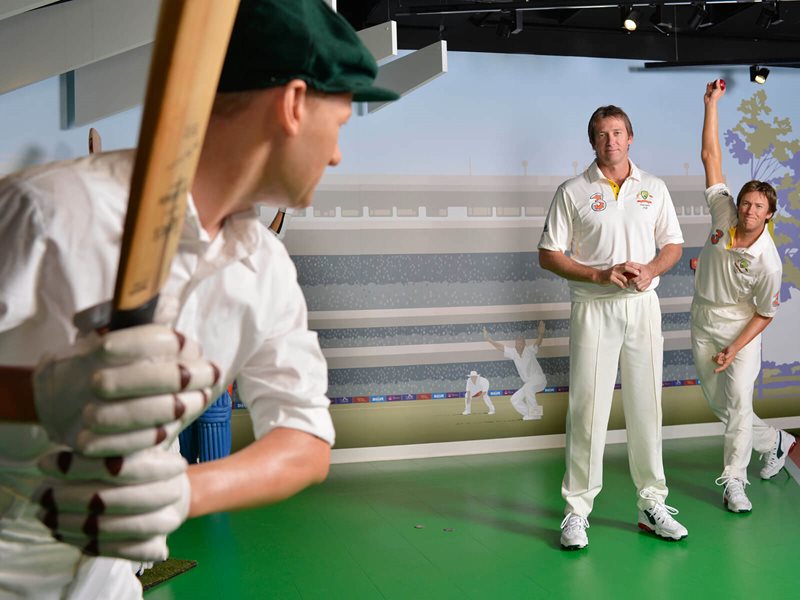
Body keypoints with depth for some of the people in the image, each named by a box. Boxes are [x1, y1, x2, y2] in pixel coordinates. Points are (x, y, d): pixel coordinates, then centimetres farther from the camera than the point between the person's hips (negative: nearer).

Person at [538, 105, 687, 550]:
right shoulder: (573, 192, 1)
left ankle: (652, 504, 19)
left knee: (646, 407, 8)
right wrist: (601, 275, -14)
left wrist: (650, 271, -8)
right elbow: (549, 255, -2)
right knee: (588, 409, -4)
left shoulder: (654, 188, 11)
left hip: (643, 305, 3)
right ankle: (577, 510, 4)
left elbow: (673, 246, 14)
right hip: (593, 309, -3)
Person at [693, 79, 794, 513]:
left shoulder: (768, 262, -20)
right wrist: (711, 103, -8)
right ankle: (776, 442, 34)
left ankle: (733, 481, -5)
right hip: (703, 325, 4)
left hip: (741, 331, -4)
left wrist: (733, 350, -18)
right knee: (719, 406, 10)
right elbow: (711, 158, -8)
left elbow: (765, 314, -10)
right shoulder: (724, 213, -11)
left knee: (739, 401, -16)